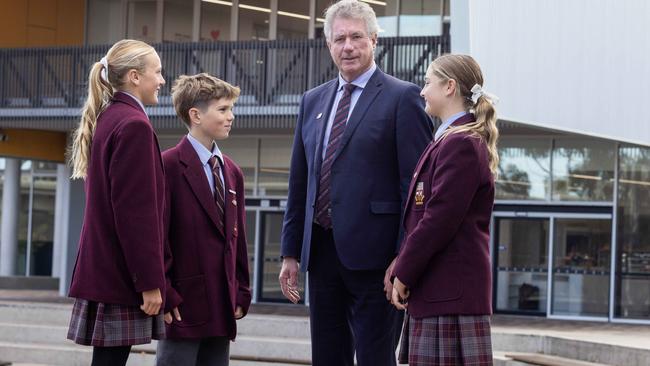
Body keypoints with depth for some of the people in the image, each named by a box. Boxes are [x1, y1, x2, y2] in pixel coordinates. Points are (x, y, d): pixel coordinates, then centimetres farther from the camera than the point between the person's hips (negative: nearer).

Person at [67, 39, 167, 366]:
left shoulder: (107, 119, 16)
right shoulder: (134, 125, -13)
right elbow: (137, 211, -18)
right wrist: (150, 281, -17)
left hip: (102, 268, 9)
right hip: (122, 274, -9)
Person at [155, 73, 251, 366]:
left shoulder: (232, 172, 16)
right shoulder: (169, 165, -8)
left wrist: (241, 293, 13)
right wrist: (164, 295, -15)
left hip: (221, 307, 7)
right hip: (183, 305, -7)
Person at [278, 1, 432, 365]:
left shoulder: (403, 98, -4)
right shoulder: (313, 101, 16)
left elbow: (415, 185, -8)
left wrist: (404, 258, -14)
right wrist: (291, 252, 14)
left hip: (372, 253, -6)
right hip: (322, 252, 6)